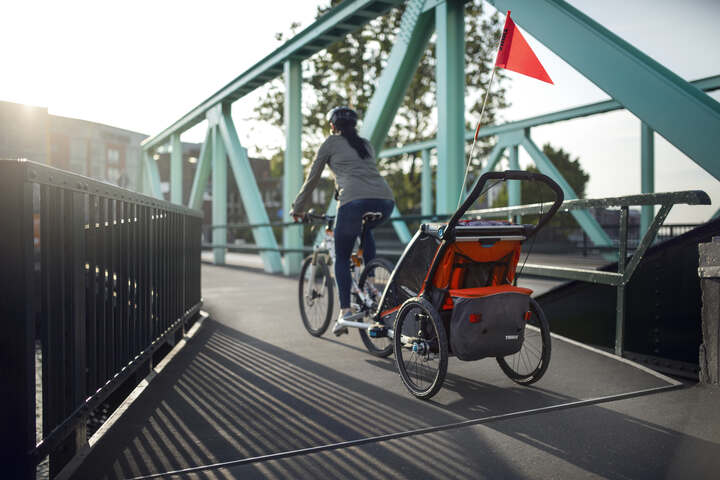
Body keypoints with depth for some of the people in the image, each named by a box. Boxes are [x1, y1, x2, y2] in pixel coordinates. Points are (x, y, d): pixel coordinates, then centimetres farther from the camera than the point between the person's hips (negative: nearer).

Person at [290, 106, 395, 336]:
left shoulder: (331, 142, 17)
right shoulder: (366, 144, 31)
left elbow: (312, 178, 21)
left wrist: (298, 208, 32)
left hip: (354, 201, -5)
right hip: (386, 201, 5)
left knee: (341, 257, 12)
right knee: (364, 229, 37)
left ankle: (345, 312, 2)